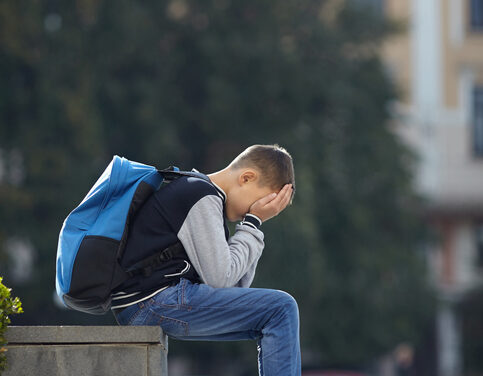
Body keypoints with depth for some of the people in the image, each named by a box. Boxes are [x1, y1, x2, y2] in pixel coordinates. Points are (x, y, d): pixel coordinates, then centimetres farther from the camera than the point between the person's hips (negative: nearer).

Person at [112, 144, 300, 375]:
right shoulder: (202, 198, -9)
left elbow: (237, 285, 16)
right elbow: (220, 278, -15)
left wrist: (254, 225, 6)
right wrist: (253, 223, -5)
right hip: (155, 301, -11)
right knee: (282, 308, -12)